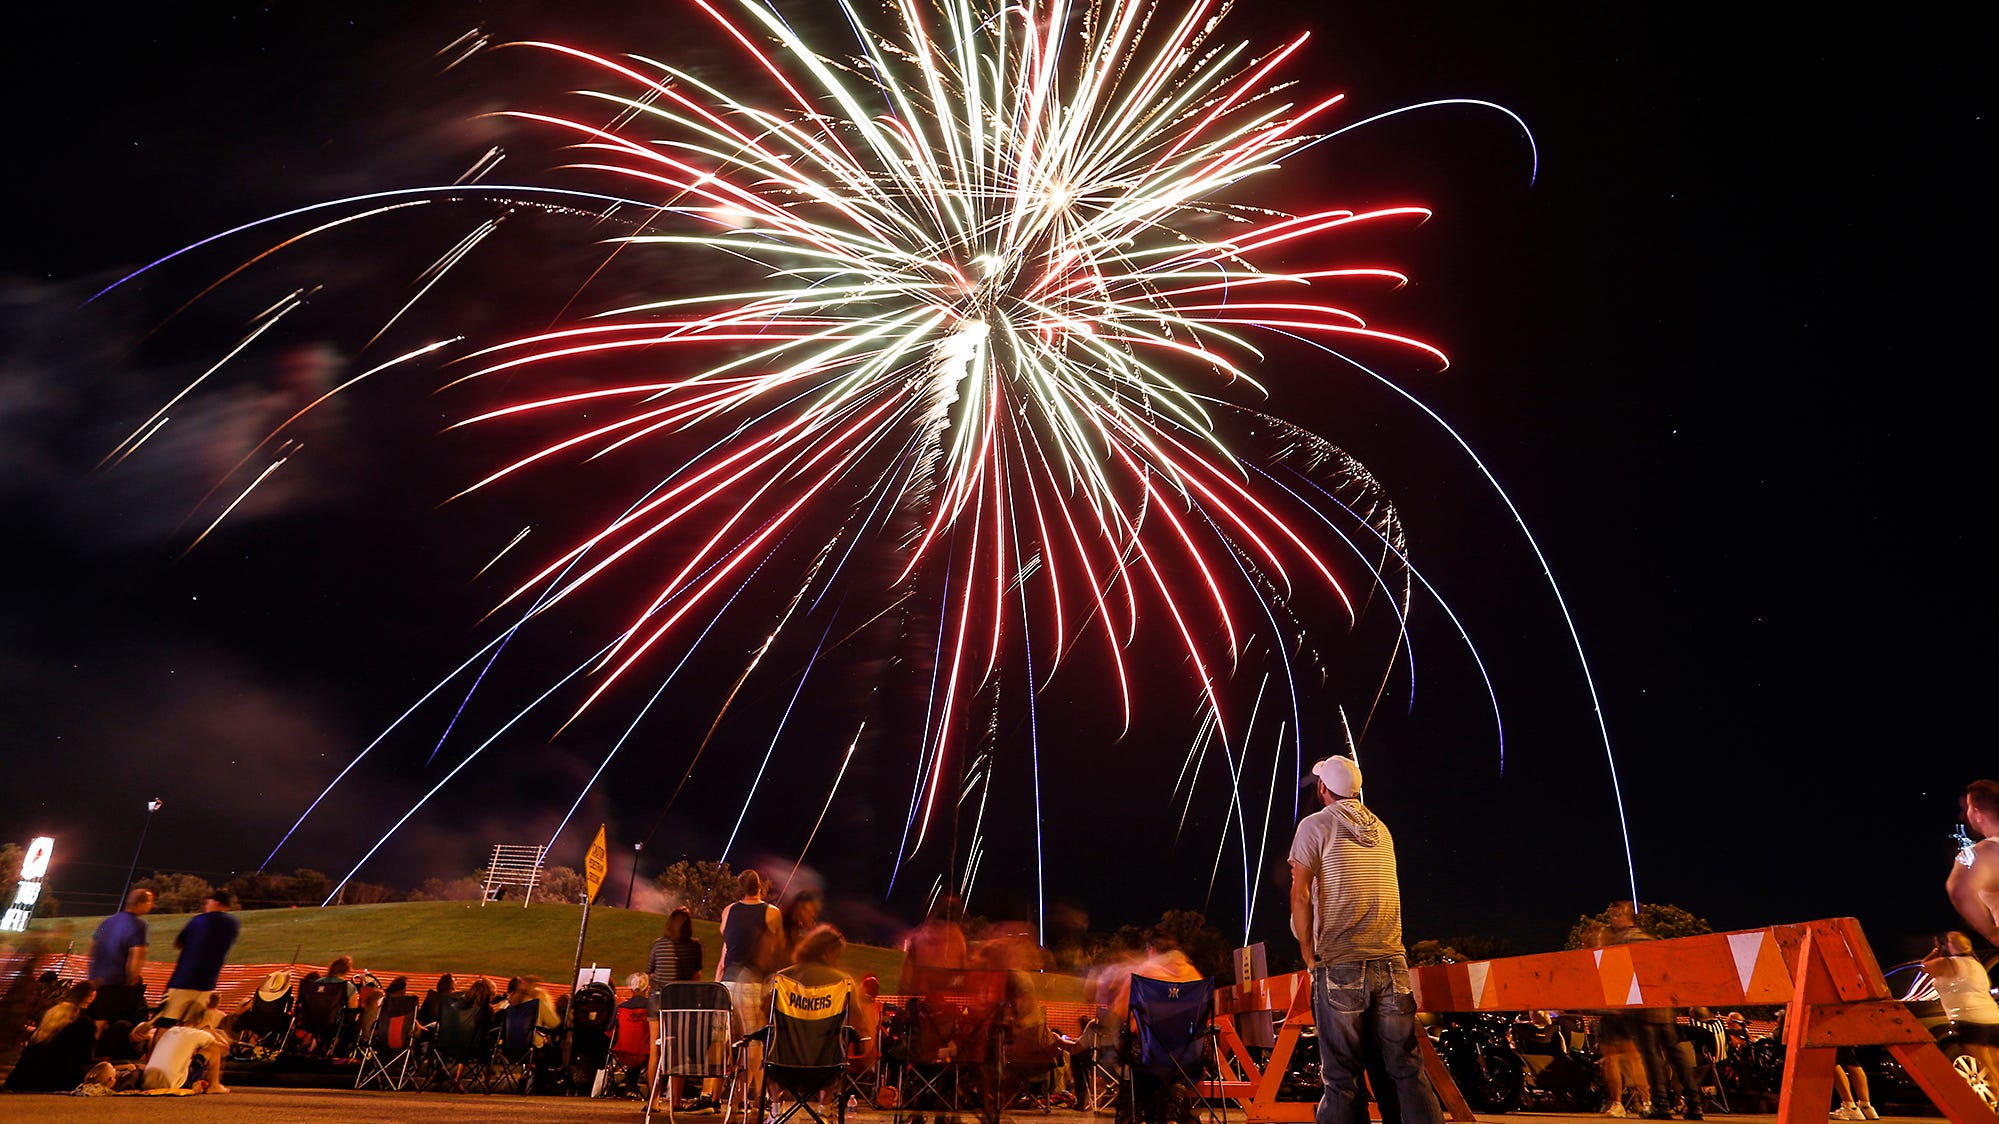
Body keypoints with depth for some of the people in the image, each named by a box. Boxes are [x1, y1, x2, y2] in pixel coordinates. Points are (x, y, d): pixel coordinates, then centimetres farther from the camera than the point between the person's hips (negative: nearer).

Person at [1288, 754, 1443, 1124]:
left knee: (1341, 1079, 0)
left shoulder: (1315, 824, -1)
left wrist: (1308, 953, 1)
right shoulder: (1381, 829, 15)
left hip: (1339, 968, -4)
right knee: (1408, 1069, 7)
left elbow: (1300, 896, -7)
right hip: (1391, 963, 4)